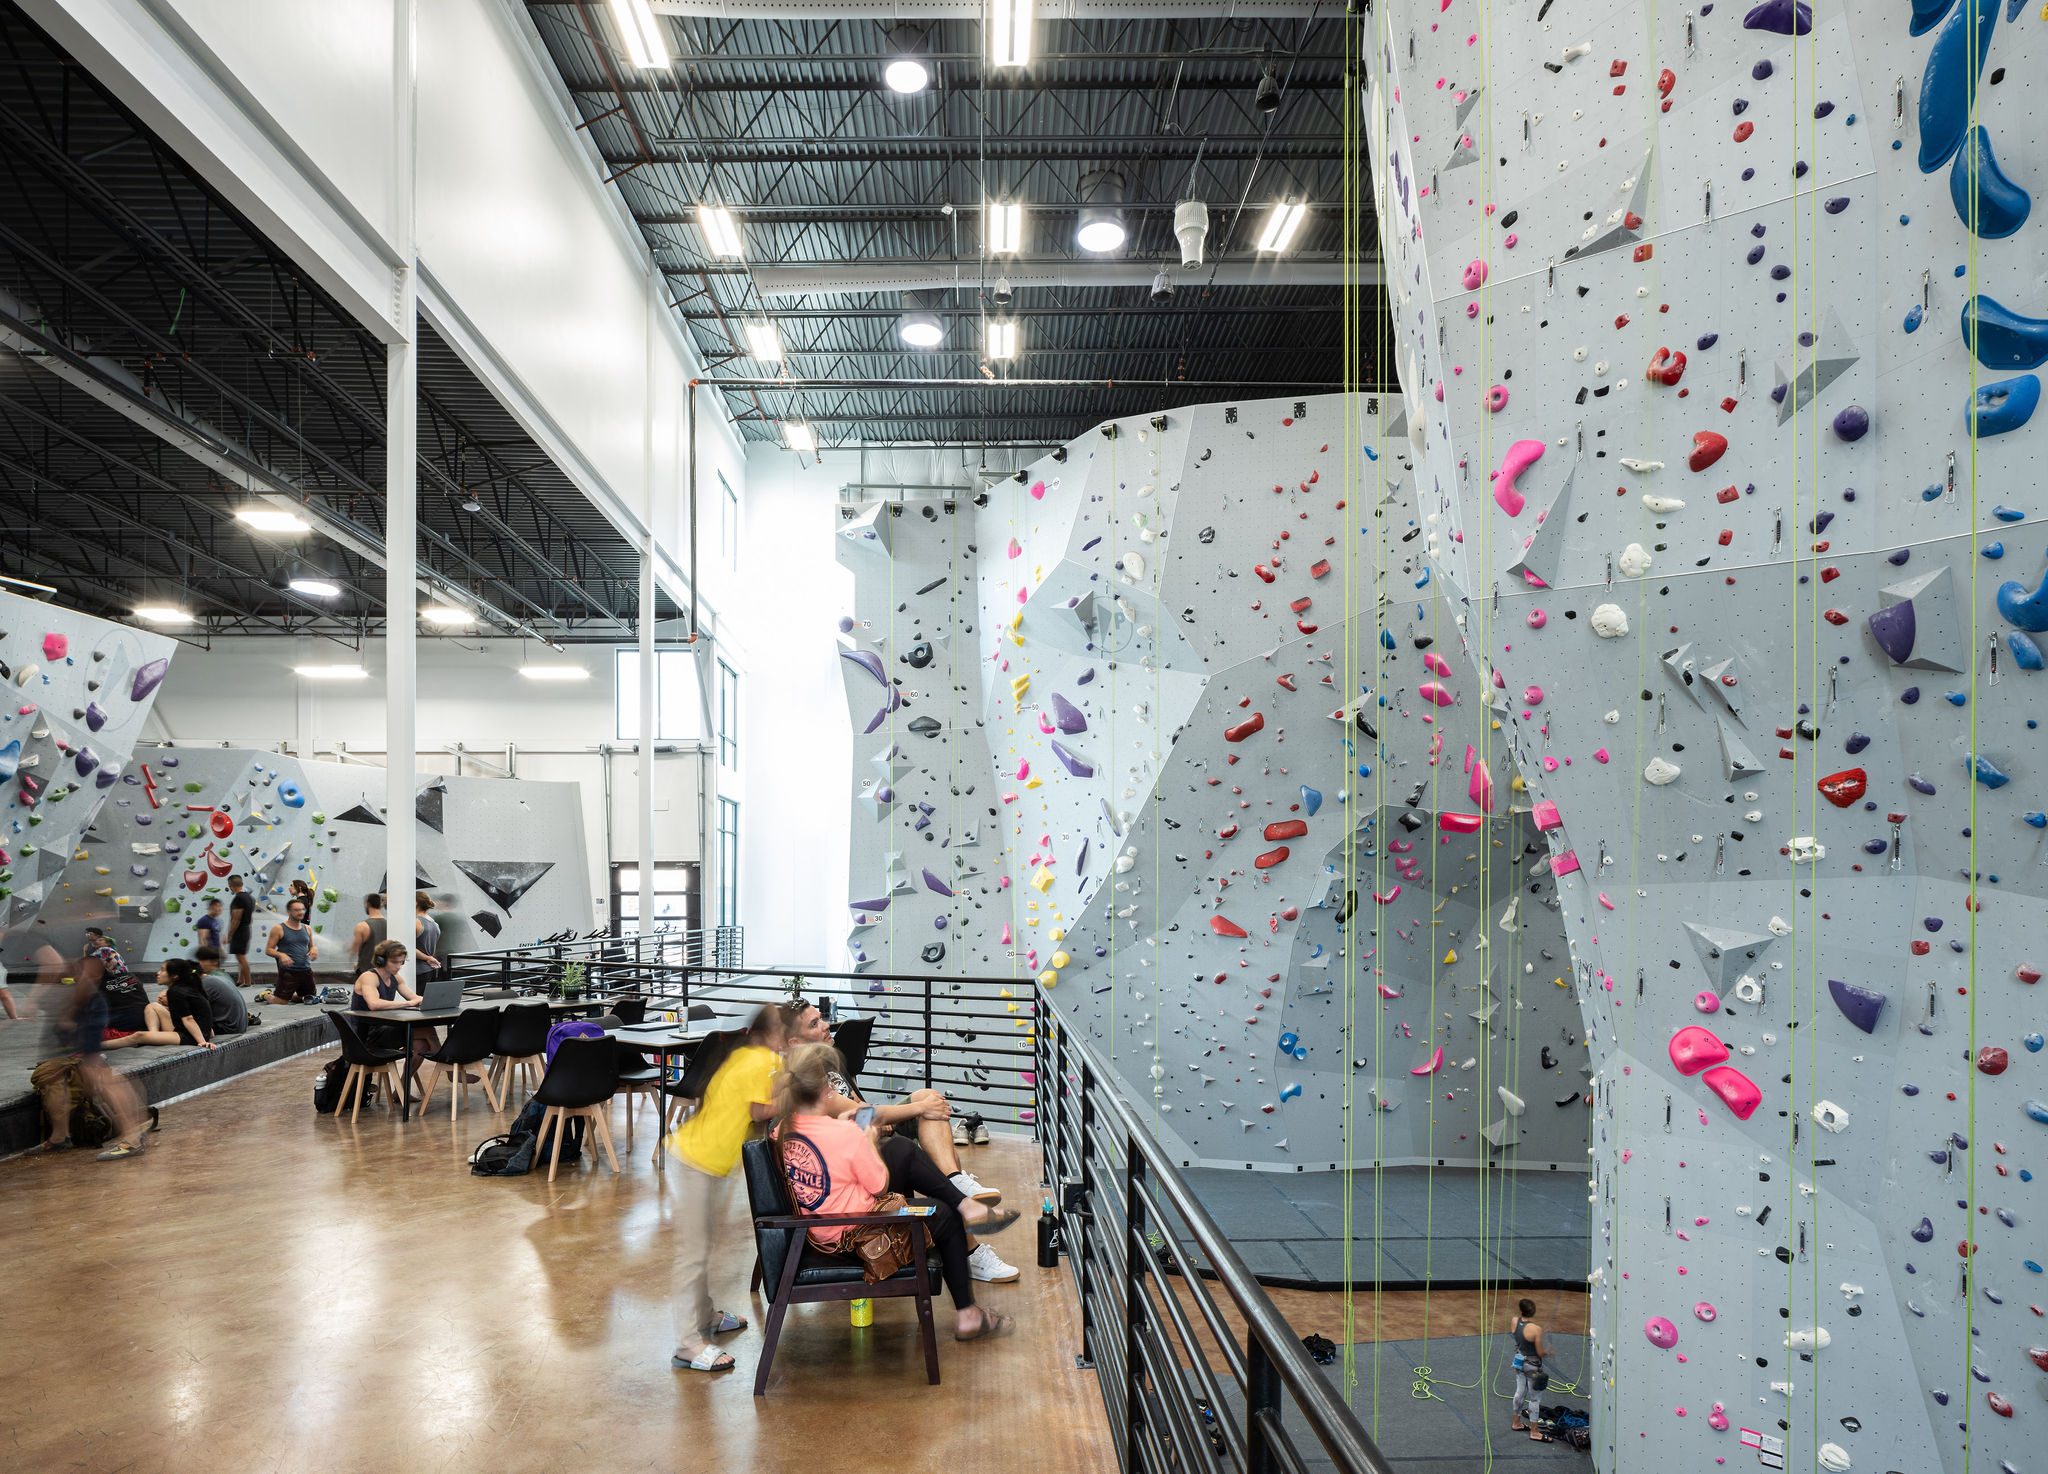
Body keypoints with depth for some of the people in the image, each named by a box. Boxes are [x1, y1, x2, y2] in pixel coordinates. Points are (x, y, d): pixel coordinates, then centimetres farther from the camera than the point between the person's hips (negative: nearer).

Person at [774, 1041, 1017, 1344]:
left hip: (816, 1231, 8)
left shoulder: (781, 1130, -9)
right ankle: (967, 1316, 28)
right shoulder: (847, 1135, -30)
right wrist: (870, 1142, -2)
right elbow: (880, 1186, -15)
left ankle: (967, 1204, 21)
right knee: (946, 1219, 16)